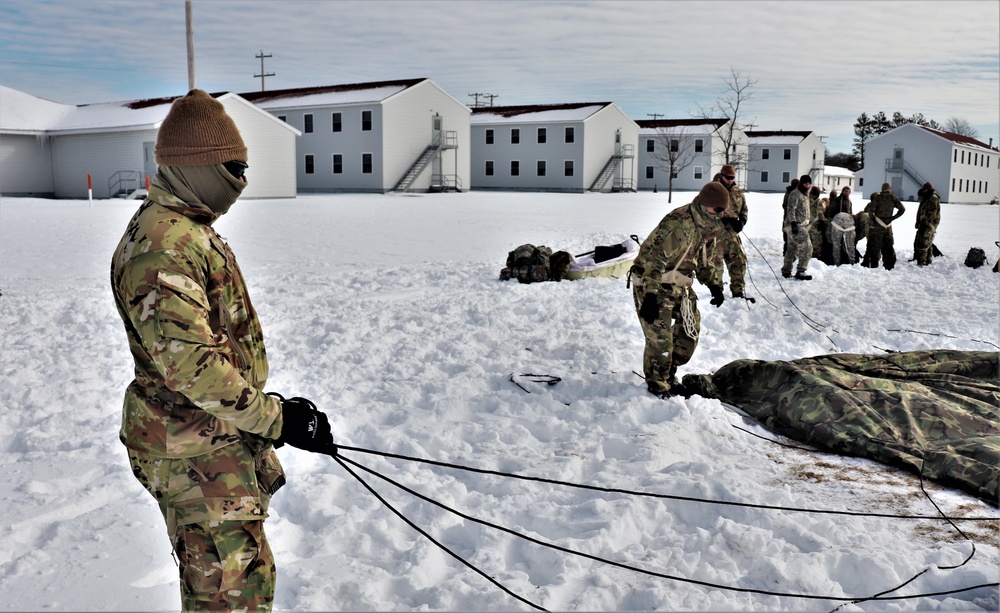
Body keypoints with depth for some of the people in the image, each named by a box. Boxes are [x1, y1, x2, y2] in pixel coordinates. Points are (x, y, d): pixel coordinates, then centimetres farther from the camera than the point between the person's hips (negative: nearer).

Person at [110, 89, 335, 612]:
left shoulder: (188, 228, 12)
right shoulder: (162, 246, -24)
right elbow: (190, 364, -29)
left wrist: (267, 412, 22)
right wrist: (275, 418, -25)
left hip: (222, 434, 11)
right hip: (193, 450, -11)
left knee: (238, 565, 27)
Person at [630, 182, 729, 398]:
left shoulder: (712, 229, 4)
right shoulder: (678, 223, -26)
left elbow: (707, 260, 19)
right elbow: (653, 258, -29)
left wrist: (715, 285, 5)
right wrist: (650, 296, -33)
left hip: (680, 286, 9)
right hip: (653, 283, -9)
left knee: (690, 331, 12)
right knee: (660, 338, -9)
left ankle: (668, 374, 31)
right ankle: (658, 385, 11)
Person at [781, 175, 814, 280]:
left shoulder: (805, 194, 20)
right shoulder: (795, 194, -10)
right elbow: (791, 209, -18)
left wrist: (807, 223, 24)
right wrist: (793, 223, -26)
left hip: (802, 225, 10)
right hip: (795, 225, -10)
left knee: (792, 248, 15)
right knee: (806, 247, -15)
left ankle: (786, 271, 23)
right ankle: (800, 271, -13)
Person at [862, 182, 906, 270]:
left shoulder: (877, 197, -6)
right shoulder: (893, 198, 2)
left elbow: (869, 208, -16)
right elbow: (902, 209, -2)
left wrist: (872, 217, -1)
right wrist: (893, 218, 3)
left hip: (877, 226, -3)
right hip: (888, 226, 3)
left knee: (874, 246, 2)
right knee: (888, 246, 14)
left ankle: (873, 265, 0)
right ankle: (889, 265, 16)